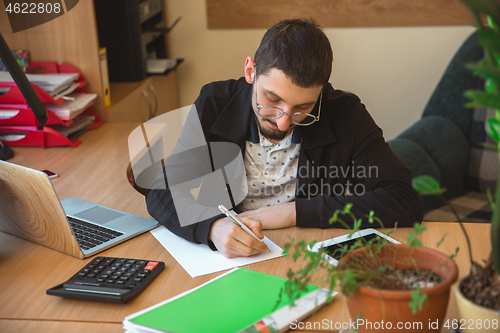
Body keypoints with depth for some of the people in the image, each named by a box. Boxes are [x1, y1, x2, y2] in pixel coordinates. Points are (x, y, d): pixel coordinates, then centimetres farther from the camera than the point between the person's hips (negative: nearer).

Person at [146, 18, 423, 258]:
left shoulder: (344, 114, -8)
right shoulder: (213, 105, -6)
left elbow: (406, 202, -13)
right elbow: (162, 193, -7)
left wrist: (295, 212, -16)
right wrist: (213, 227, -28)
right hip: (229, 259, 1)